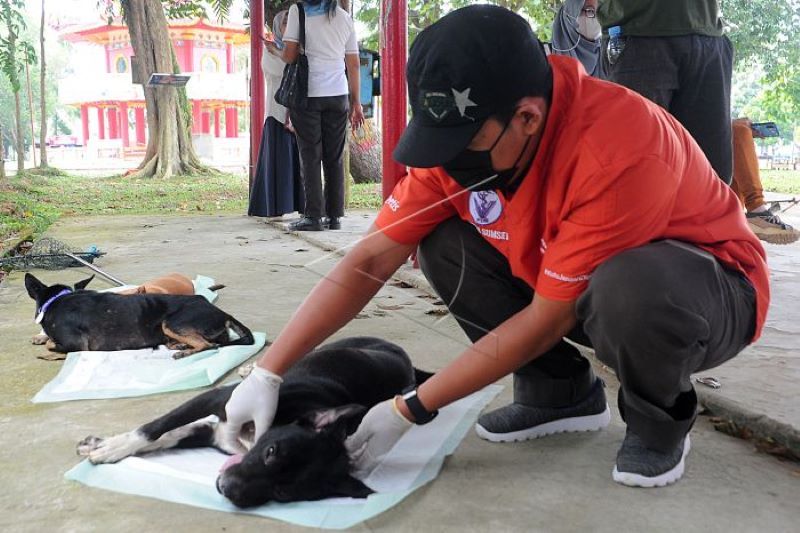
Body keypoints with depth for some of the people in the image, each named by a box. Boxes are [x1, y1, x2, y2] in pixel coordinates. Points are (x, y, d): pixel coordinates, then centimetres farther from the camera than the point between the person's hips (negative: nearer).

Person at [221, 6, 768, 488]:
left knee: (624, 285, -39)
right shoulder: (465, 133, -15)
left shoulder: (615, 150, -35)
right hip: (582, 288, 6)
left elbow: (547, 318, -28)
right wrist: (267, 373, -21)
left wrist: (409, 410, -23)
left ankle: (661, 418, -6)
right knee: (444, 245, -13)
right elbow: (370, 260, -15)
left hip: (716, 289, -5)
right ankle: (561, 392, 4)